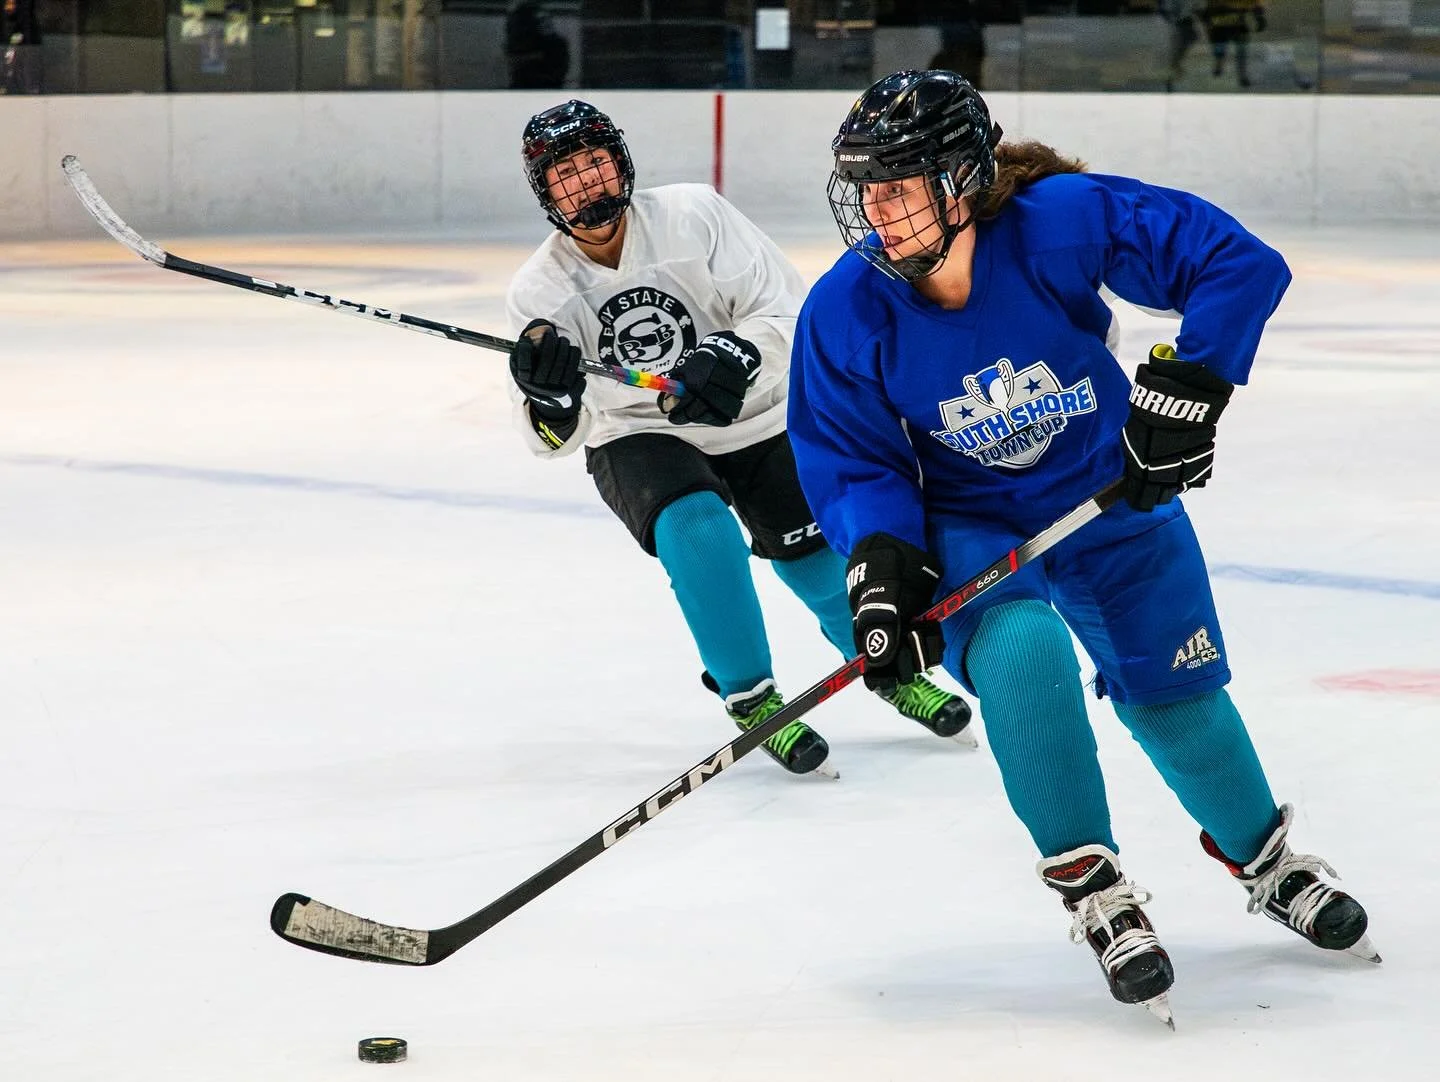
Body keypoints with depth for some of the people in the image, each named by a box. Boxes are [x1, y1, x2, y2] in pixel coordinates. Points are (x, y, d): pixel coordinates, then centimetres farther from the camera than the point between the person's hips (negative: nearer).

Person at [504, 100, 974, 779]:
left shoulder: (694, 215, -17)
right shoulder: (540, 290, -13)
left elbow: (786, 313, -17)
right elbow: (556, 436, -18)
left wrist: (732, 357, -36)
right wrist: (548, 397, -41)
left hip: (750, 419, 1)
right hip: (638, 439, -1)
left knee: (821, 560, -1)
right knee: (696, 527, -30)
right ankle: (748, 696, -13)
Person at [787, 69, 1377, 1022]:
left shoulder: (1067, 222, -27)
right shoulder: (846, 315, -20)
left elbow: (1240, 265, -24)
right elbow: (852, 462, -10)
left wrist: (1184, 391, -28)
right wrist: (883, 568, -26)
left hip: (1109, 492, 0)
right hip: (965, 523, 0)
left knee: (1176, 696, 6)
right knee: (1022, 651, -29)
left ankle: (1264, 857, 37)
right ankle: (1090, 883, -11)